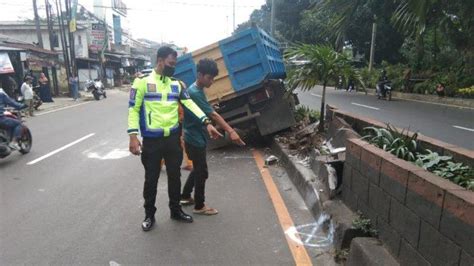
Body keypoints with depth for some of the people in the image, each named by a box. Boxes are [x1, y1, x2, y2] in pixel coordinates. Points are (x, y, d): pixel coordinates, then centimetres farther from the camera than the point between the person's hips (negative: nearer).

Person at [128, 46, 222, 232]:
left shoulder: (176, 84, 8)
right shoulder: (143, 81, -5)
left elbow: (190, 104, 0)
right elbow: (133, 109, -6)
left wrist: (207, 123, -11)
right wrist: (133, 136, -14)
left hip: (173, 138, 4)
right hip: (151, 140, -4)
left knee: (175, 176, 15)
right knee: (151, 178, 9)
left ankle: (175, 210, 33)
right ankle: (149, 214, 28)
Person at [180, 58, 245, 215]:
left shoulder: (198, 91, 9)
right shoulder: (194, 92, -22)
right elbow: (213, 115, -29)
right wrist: (230, 131, -32)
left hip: (196, 137, 10)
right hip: (195, 139, -10)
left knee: (197, 170, 20)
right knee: (202, 172, 1)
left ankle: (185, 197, 35)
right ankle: (199, 206, 16)